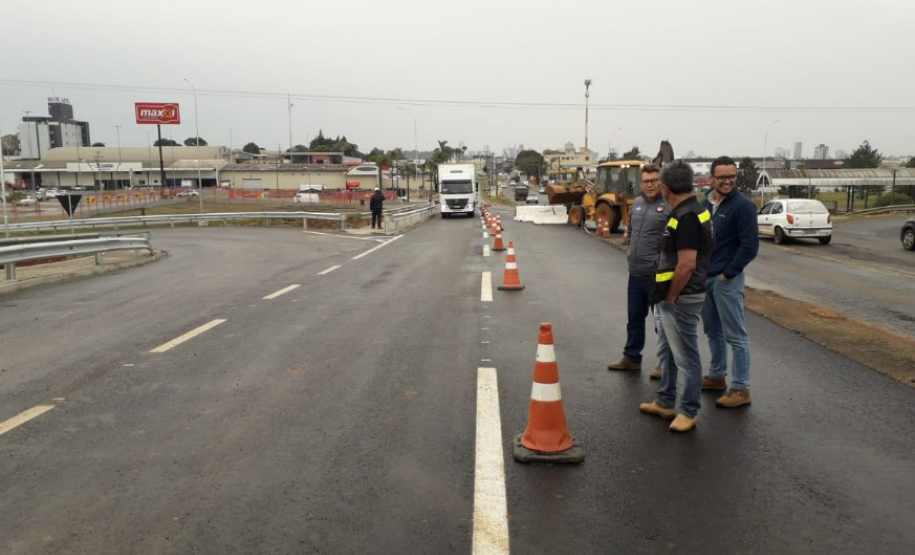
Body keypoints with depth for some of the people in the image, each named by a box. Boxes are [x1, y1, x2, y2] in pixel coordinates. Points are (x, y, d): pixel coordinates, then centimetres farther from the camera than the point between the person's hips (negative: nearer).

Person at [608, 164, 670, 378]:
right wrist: (627, 235, 9)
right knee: (635, 318, 18)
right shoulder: (637, 202, 11)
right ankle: (631, 358, 33)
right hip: (636, 273, 7)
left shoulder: (670, 205, -13)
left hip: (658, 275, -7)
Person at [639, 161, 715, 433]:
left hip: (681, 298, -11)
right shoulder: (687, 212, 11)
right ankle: (665, 402, 33)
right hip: (673, 298, 11)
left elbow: (687, 265, -26)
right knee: (666, 351, 20)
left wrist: (670, 297, -16)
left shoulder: (686, 217, -21)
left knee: (685, 357, 2)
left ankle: (688, 412, 14)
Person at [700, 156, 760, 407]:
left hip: (726, 280, -7)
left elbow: (750, 246, -15)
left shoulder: (743, 206, -12)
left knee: (735, 335, -3)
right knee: (713, 331, 17)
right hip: (704, 278, 8)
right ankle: (716, 376, 31)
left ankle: (740, 389, 3)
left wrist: (728, 273, -15)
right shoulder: (705, 203, 10)